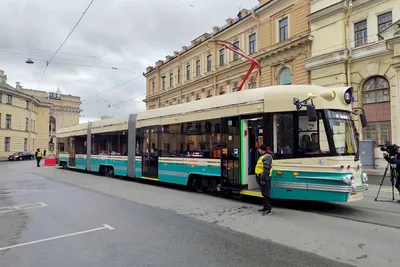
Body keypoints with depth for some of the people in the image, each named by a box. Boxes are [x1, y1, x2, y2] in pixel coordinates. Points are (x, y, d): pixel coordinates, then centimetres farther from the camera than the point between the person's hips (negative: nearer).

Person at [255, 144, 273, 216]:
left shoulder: (267, 157, -15)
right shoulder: (263, 156, 19)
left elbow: (266, 169, -23)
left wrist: (263, 179, -26)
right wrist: (258, 177, 22)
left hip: (264, 178, -11)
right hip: (261, 177, 11)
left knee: (266, 194, -9)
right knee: (264, 193, 17)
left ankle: (268, 209, -6)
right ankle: (265, 207, 27)